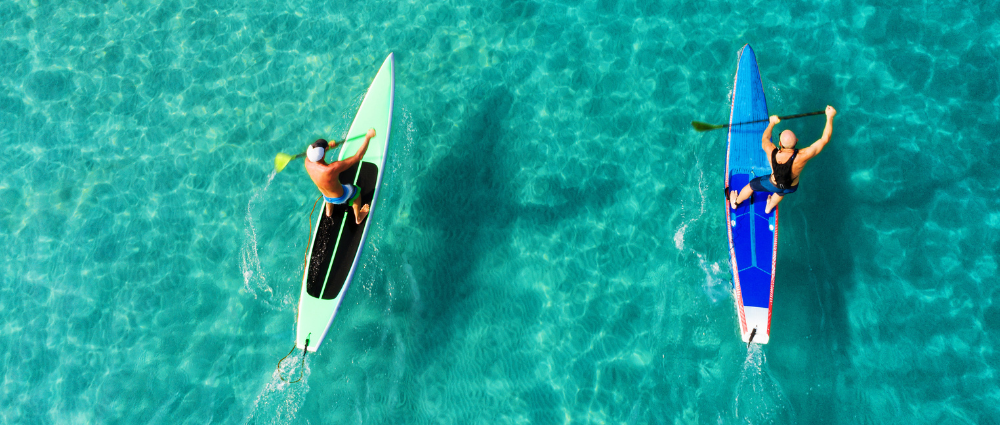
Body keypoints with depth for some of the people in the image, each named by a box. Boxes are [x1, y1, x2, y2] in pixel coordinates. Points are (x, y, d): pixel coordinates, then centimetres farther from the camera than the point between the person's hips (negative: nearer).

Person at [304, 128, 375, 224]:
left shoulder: (308, 163, -29)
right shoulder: (332, 168, -46)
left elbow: (313, 152, -3)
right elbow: (358, 157, -41)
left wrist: (328, 146, -18)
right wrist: (368, 137, -33)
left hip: (326, 197, 4)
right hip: (341, 197, -4)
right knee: (356, 191, 28)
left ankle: (329, 212, 66)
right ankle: (358, 217, 52)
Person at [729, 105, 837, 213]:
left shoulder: (772, 153, -37)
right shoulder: (802, 157, -42)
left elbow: (764, 139, -12)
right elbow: (824, 139, -30)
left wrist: (772, 122, 2)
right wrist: (829, 116, -23)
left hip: (773, 184, -1)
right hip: (792, 187, 1)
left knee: (751, 185, 29)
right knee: (781, 192, 38)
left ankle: (735, 203, 55)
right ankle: (769, 207, 67)